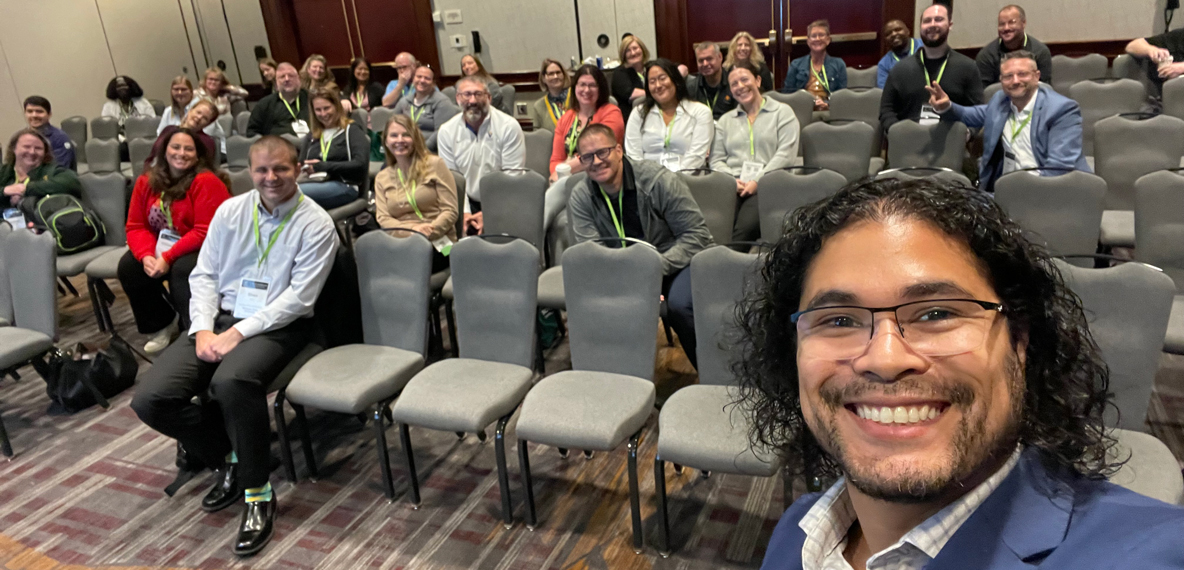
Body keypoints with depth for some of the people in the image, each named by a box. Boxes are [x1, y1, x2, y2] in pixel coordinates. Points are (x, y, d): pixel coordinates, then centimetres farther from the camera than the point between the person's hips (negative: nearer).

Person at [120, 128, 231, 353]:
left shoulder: (207, 182, -17)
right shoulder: (146, 181, 3)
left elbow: (204, 233, -21)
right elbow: (136, 226, 3)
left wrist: (167, 258, -25)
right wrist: (147, 255, -17)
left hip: (202, 250, -6)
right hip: (161, 249, 6)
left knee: (181, 269, -34)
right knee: (128, 266, -16)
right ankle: (159, 325, 4)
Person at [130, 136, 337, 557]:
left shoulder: (315, 224, -6)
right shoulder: (230, 211, 9)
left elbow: (298, 297, -12)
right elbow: (204, 275, 8)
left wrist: (239, 333, -17)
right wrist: (203, 331, -8)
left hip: (277, 325, -5)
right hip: (221, 318, 5)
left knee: (232, 381, -37)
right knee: (150, 399, -13)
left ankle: (258, 494, -17)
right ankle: (228, 457, 11)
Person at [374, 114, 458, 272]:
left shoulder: (435, 164, 8)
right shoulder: (382, 177, 19)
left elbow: (451, 211, 2)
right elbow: (383, 218, 7)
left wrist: (429, 232, -16)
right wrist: (412, 229, -14)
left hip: (437, 243, -3)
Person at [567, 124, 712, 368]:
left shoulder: (659, 180, -16)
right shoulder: (580, 198, -5)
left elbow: (697, 234, -14)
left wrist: (658, 266, -27)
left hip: (675, 262, -3)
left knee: (679, 304, -33)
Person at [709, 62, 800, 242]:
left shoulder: (782, 112, 14)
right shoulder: (725, 120, 26)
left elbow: (785, 155, 0)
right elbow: (716, 160, 15)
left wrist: (758, 181, -12)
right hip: (732, 186, 3)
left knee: (747, 226, -34)